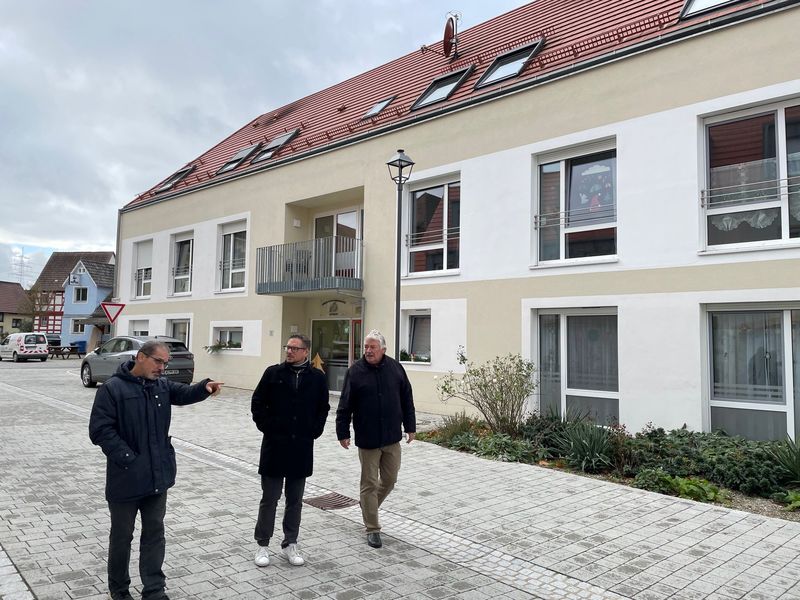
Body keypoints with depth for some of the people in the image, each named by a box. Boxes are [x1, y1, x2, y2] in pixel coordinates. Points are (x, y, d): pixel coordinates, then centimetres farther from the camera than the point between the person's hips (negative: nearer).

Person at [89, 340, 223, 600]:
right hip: (126, 478, -5)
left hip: (157, 476, 5)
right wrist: (127, 459, -20)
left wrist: (205, 387, -27)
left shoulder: (162, 385, 6)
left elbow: (185, 393, -4)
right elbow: (99, 430, -17)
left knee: (154, 534, 12)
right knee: (122, 536, 13)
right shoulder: (112, 389, -13)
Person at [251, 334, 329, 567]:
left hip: (302, 447, 2)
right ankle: (262, 545, 22)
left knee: (295, 500, 12)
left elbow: (323, 408, 9)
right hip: (274, 445, -1)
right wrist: (266, 427, -4)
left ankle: (290, 544, 25)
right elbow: (257, 403, 2)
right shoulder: (273, 373, -3)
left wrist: (314, 431, 1)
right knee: (269, 498, 7)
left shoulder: (317, 377, 0)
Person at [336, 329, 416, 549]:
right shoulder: (355, 371, -7)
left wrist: (410, 426, 8)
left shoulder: (395, 368, 0)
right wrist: (343, 433, -5)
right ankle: (372, 529, 16)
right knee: (369, 483, 4)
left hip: (392, 438, 3)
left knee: (389, 479, 14)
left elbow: (407, 399, 7)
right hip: (367, 438, -3)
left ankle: (368, 505, 41)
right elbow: (345, 406, -4)